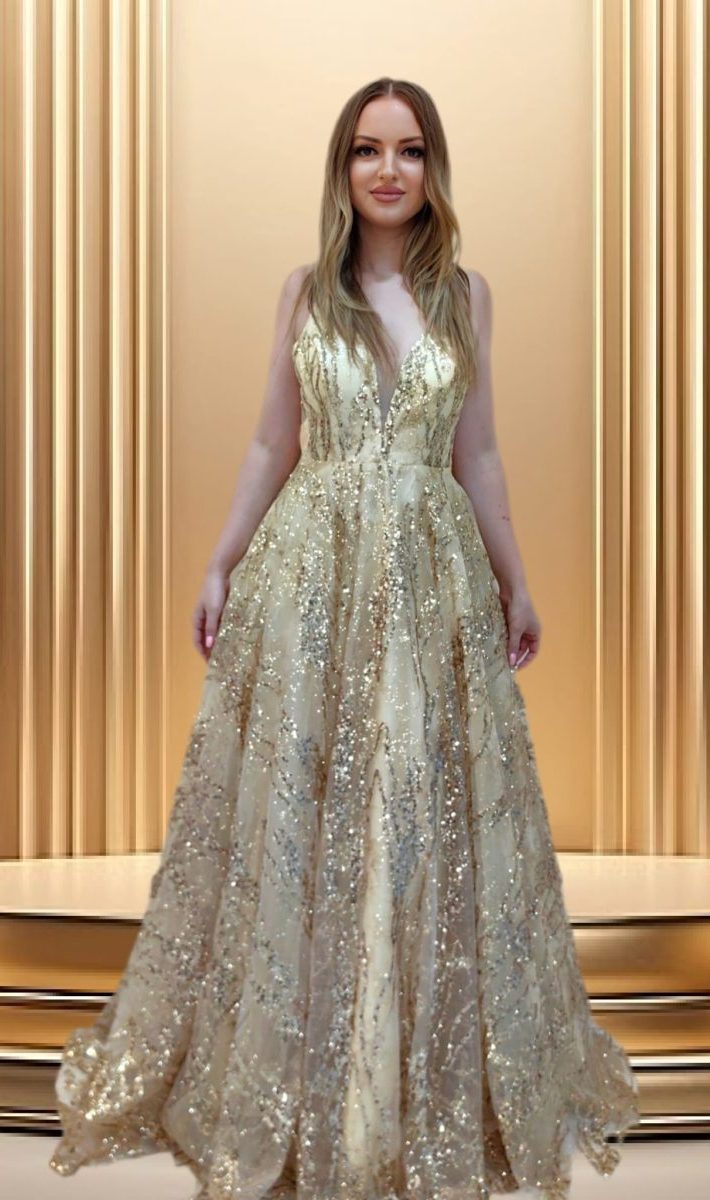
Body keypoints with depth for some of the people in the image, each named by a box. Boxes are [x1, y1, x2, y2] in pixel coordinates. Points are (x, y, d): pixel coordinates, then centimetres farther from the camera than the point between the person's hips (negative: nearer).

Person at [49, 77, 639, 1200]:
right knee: (295, 817, 4)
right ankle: (290, 1088, 22)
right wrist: (221, 566, 4)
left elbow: (477, 456, 9)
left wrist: (516, 585, 10)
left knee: (426, 819, 5)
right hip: (308, 572, 0)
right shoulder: (305, 289, 4)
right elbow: (272, 444, 8)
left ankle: (429, 1089, 23)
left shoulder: (468, 294, 5)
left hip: (433, 579, 1)